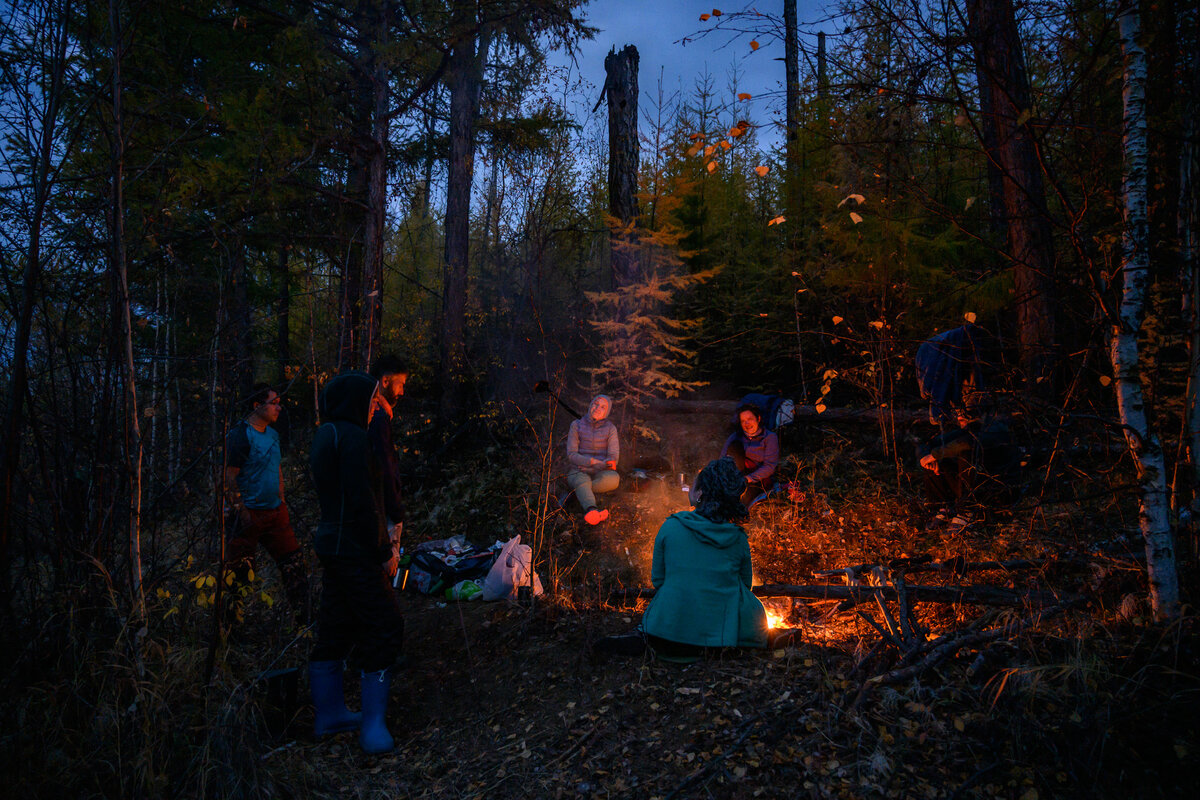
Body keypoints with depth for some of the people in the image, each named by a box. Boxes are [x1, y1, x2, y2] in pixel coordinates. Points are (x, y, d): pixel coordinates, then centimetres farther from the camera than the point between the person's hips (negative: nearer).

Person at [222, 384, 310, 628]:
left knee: (294, 562, 7)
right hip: (248, 515, -8)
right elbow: (229, 477, -15)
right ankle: (229, 628, 14)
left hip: (274, 512, 8)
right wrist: (240, 511, -18)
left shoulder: (273, 434, 13)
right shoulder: (239, 435, -12)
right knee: (240, 573, 0)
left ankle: (304, 618, 15)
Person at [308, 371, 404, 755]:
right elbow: (362, 501, -20)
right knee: (384, 629, -2)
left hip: (332, 545, 10)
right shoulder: (353, 436, -17)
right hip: (356, 549, -10)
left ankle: (329, 713, 28)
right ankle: (373, 723, 1)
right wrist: (383, 551, -13)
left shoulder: (326, 433, 13)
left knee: (336, 629, 17)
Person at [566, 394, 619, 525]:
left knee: (613, 479, -34)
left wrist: (608, 463, -23)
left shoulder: (610, 428, 8)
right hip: (578, 472, -1)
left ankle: (578, 492, -22)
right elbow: (571, 455, -2)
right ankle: (591, 511, -66)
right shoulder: (576, 425, 5)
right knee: (582, 482, -38)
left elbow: (613, 456, 0)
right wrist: (593, 461, -16)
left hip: (600, 473, 2)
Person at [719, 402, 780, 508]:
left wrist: (749, 478, -20)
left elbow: (770, 466, -6)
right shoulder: (735, 436, 15)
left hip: (760, 479, -3)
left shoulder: (770, 437, 5)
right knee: (735, 445, -23)